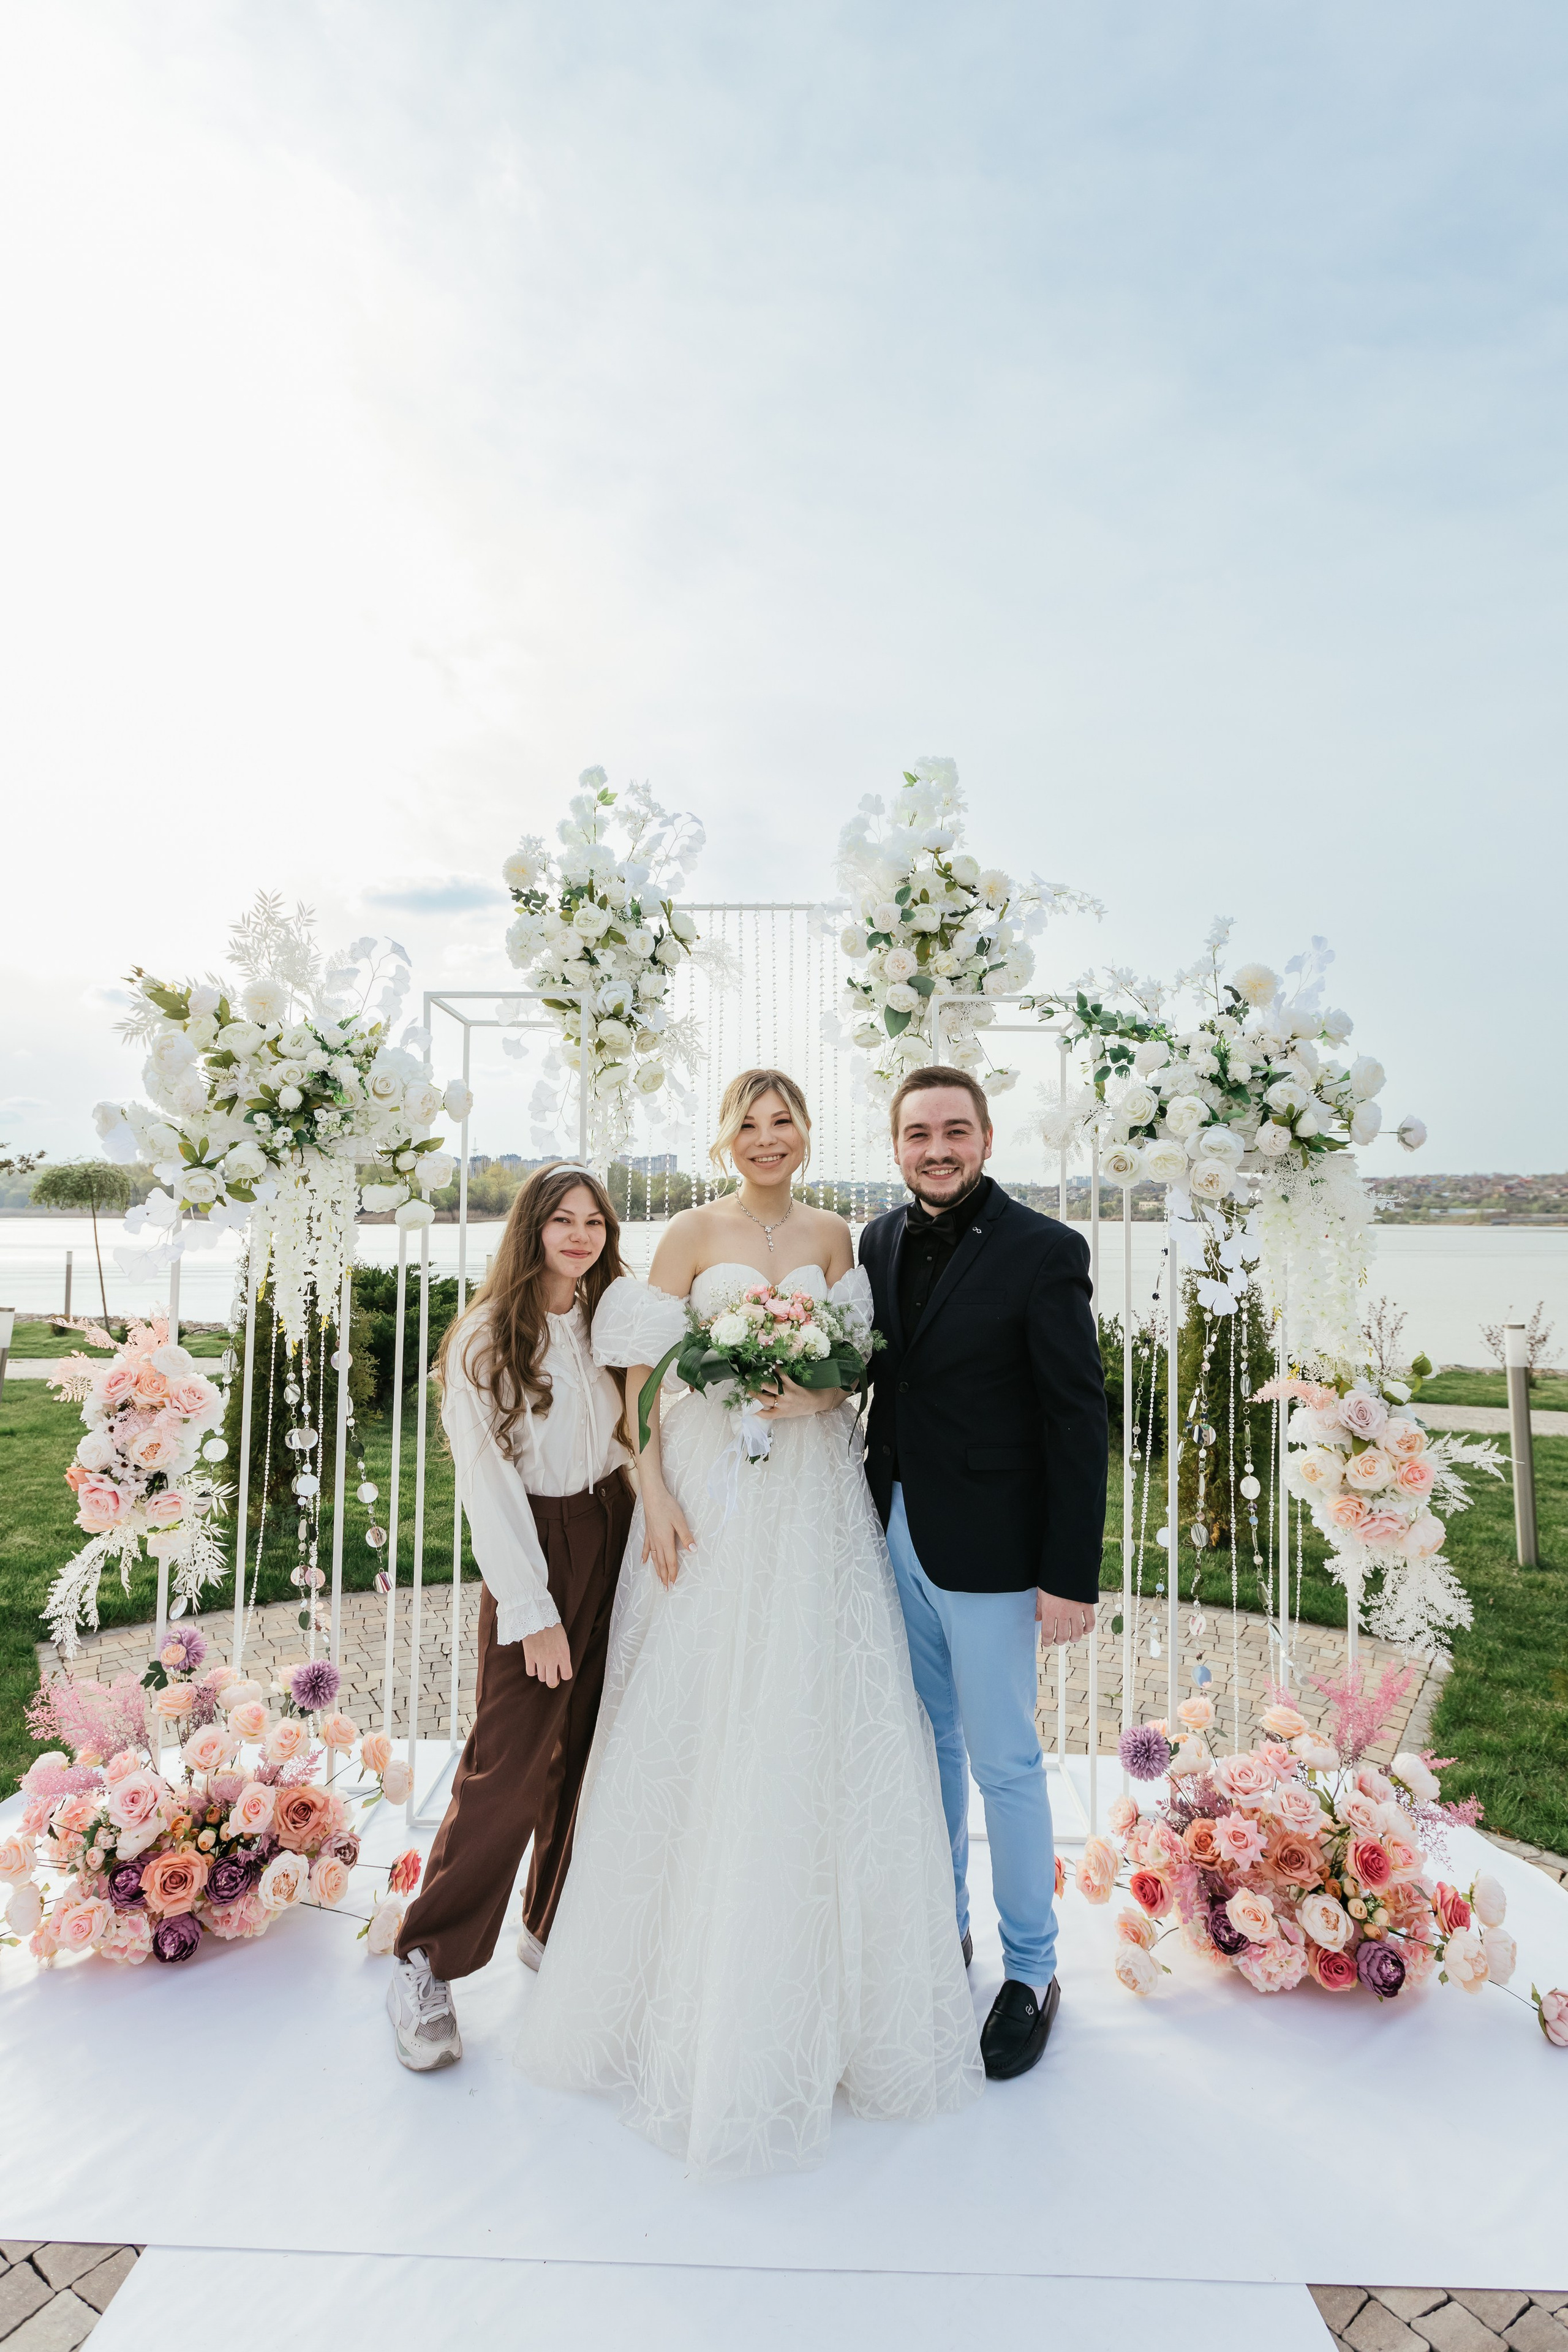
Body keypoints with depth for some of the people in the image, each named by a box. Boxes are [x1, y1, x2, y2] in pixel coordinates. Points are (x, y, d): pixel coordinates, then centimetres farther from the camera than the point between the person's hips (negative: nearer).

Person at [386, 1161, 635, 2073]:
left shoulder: (608, 1323, 7)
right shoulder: (488, 1336, -9)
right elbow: (487, 1482, -11)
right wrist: (534, 1610, -12)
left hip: (614, 1544, 5)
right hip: (537, 1555, -5)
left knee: (587, 1752, 13)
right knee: (509, 1767, -1)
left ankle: (555, 1931, 32)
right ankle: (430, 1963, 18)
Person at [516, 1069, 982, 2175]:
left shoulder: (832, 1236, 8)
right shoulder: (692, 1234, -1)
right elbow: (642, 1375, -3)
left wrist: (819, 1390, -11)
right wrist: (655, 1496, -11)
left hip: (816, 1500, 3)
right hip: (712, 1490, -2)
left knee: (819, 1724, 8)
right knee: (701, 1723, 5)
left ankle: (823, 1990, 30)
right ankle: (697, 1992, 27)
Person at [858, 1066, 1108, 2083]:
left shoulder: (1045, 1251, -13)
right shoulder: (880, 1242, 3)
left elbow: (1079, 1419, -13)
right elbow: (878, 1378, 8)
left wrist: (1073, 1576, -15)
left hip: (988, 1552, -5)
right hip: (894, 1538, 5)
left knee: (1004, 1762, 9)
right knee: (927, 1744, 20)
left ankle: (1032, 1972, 32)